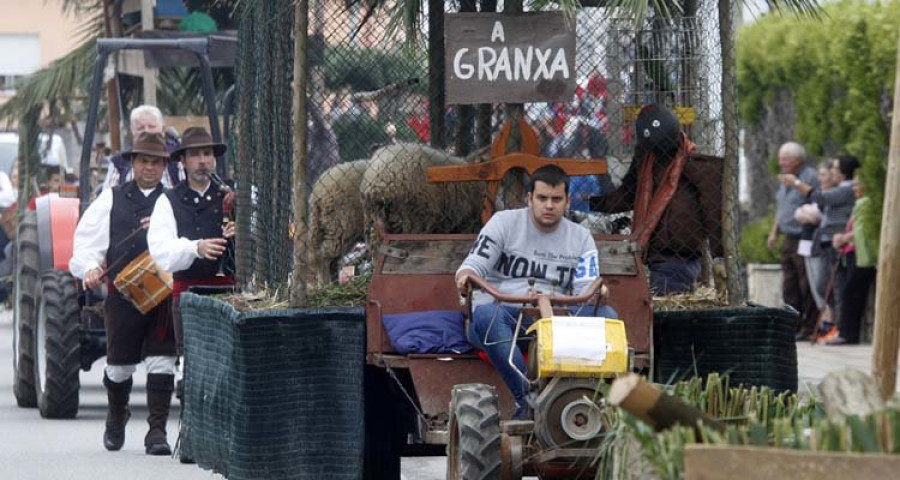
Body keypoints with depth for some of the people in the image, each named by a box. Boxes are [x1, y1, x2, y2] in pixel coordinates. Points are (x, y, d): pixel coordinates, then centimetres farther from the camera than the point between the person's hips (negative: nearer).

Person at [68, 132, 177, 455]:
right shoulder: (111, 200, 11)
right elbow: (86, 240, 5)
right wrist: (90, 268, -13)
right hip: (122, 293, 1)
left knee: (161, 361, -8)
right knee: (120, 365, 11)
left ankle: (157, 432, -5)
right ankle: (116, 417, 37)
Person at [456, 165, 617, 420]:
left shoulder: (581, 238, 15)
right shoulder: (504, 222, 8)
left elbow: (586, 288, 5)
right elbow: (475, 263, 0)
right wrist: (466, 276, -26)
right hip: (503, 313, -2)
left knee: (605, 315, -23)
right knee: (485, 315, -39)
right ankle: (525, 398, -43)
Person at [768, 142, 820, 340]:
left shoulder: (810, 176, -8)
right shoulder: (785, 179, 20)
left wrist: (797, 184, -23)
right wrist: (774, 232, 25)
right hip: (789, 240, 9)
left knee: (807, 286, -8)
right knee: (789, 286, 9)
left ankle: (809, 327, -5)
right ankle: (793, 326, 14)